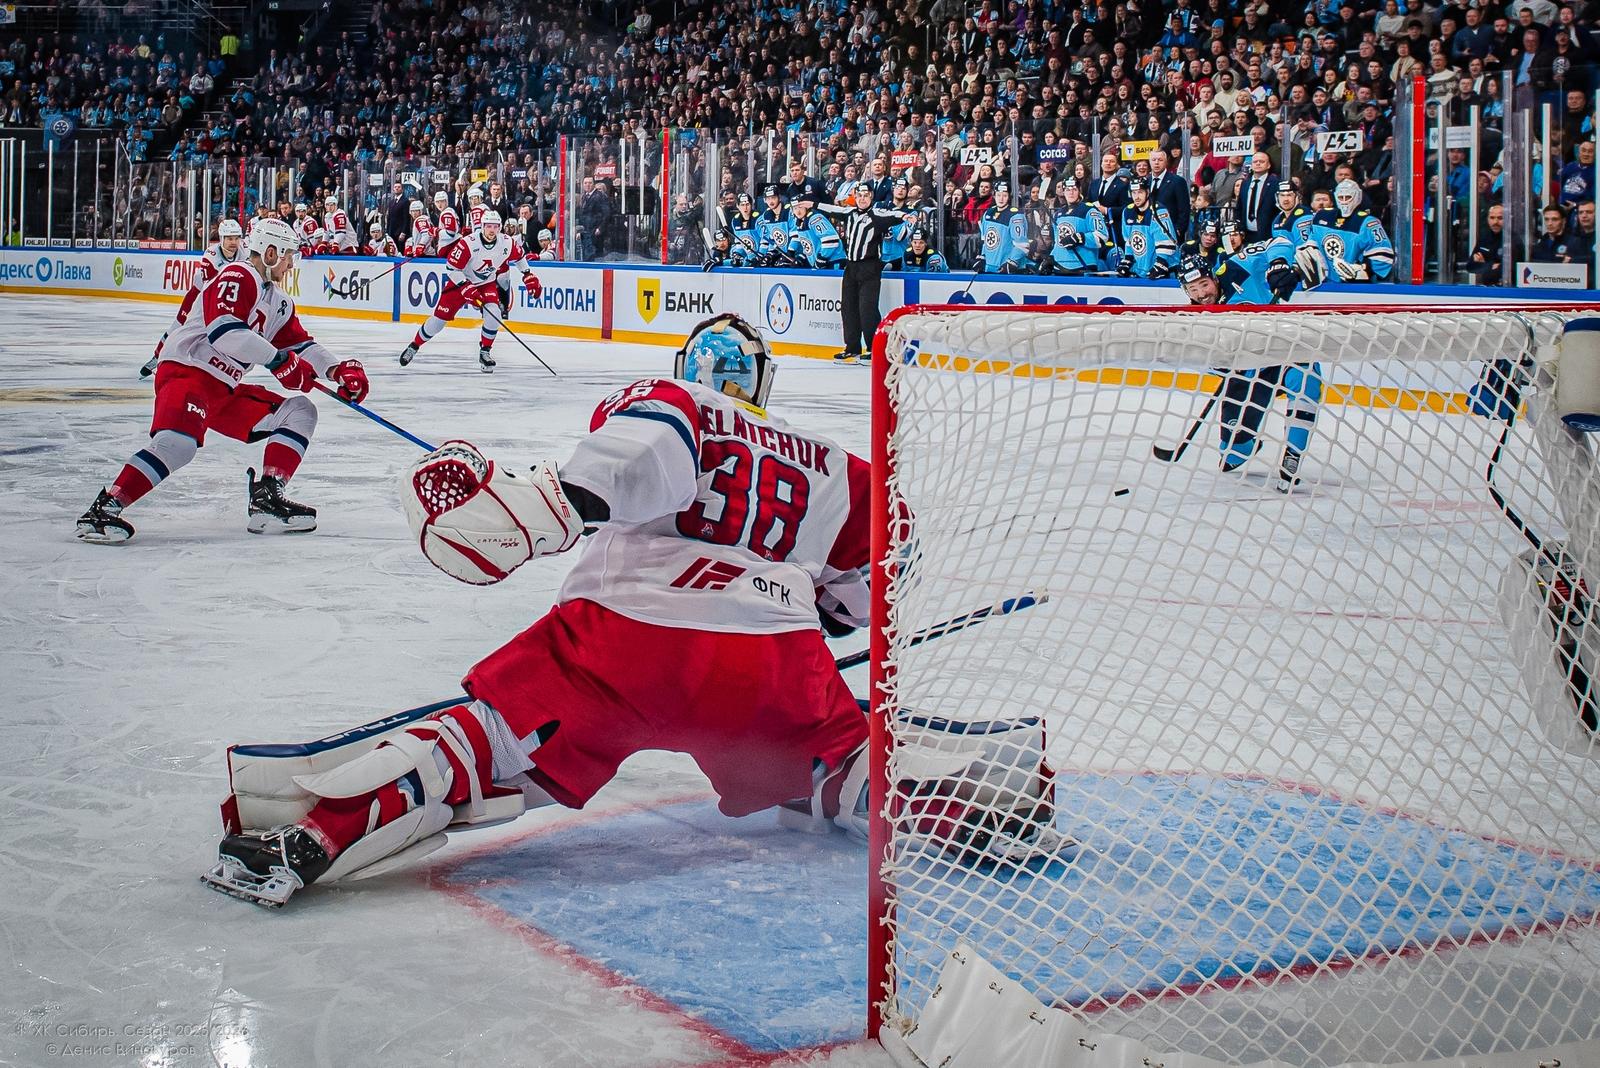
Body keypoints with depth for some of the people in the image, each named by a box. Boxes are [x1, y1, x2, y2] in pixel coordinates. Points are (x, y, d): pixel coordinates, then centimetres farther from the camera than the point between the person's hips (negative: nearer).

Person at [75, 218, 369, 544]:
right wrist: (278, 360, -24)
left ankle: (266, 499, -6)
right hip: (186, 371, -10)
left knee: (300, 412, 6)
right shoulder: (239, 276, -10)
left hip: (225, 389, 10)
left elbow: (302, 346, 22)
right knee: (178, 442, -34)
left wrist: (340, 370, 7)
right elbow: (223, 329, -25)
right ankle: (104, 508, -30)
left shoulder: (279, 302, 19)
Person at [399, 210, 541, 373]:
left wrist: (528, 276, 3)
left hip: (487, 284, 3)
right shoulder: (468, 243, -29)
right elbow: (451, 267, -23)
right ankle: (414, 346, 21)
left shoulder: (506, 243, -17)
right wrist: (466, 288, -29)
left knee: (494, 314, -23)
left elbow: (518, 257, 7)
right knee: (439, 318, 1)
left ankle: (484, 352, -4)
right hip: (460, 281, -3)